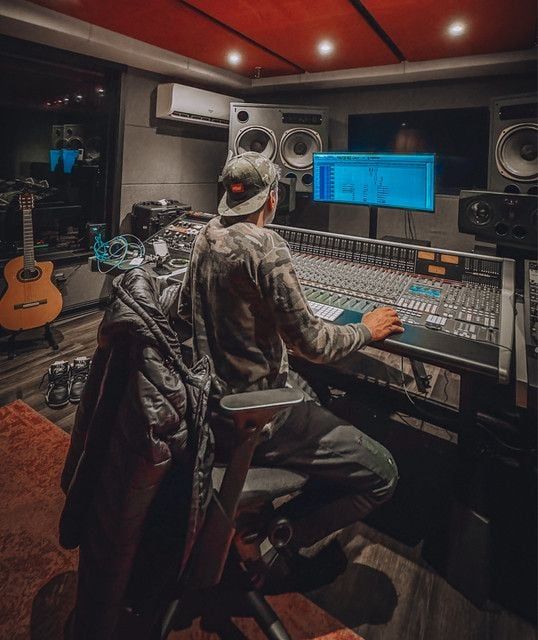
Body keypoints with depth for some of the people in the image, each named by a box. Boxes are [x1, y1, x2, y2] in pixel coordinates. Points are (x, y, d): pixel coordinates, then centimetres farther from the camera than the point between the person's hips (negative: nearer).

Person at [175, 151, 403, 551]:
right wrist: (368, 330, -4)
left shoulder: (208, 235, 4)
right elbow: (312, 344, -22)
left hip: (209, 393, 9)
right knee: (383, 475, -2)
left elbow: (185, 310, 18)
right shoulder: (265, 247, -23)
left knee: (319, 395, 32)